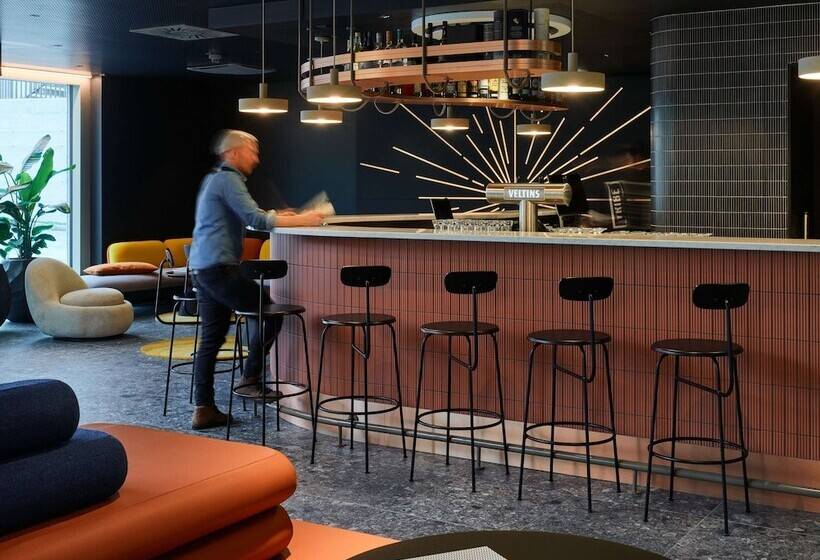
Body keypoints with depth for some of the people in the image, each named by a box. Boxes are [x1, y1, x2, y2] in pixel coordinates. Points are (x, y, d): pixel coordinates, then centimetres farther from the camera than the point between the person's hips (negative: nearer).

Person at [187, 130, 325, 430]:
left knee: (210, 338, 9)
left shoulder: (214, 179, 22)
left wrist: (276, 217, 17)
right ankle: (250, 377, 0)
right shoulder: (228, 180, -10)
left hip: (201, 268, 10)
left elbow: (244, 217, 27)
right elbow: (255, 220, -20)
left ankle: (203, 409, 10)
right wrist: (300, 221, -17)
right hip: (219, 267, -10)